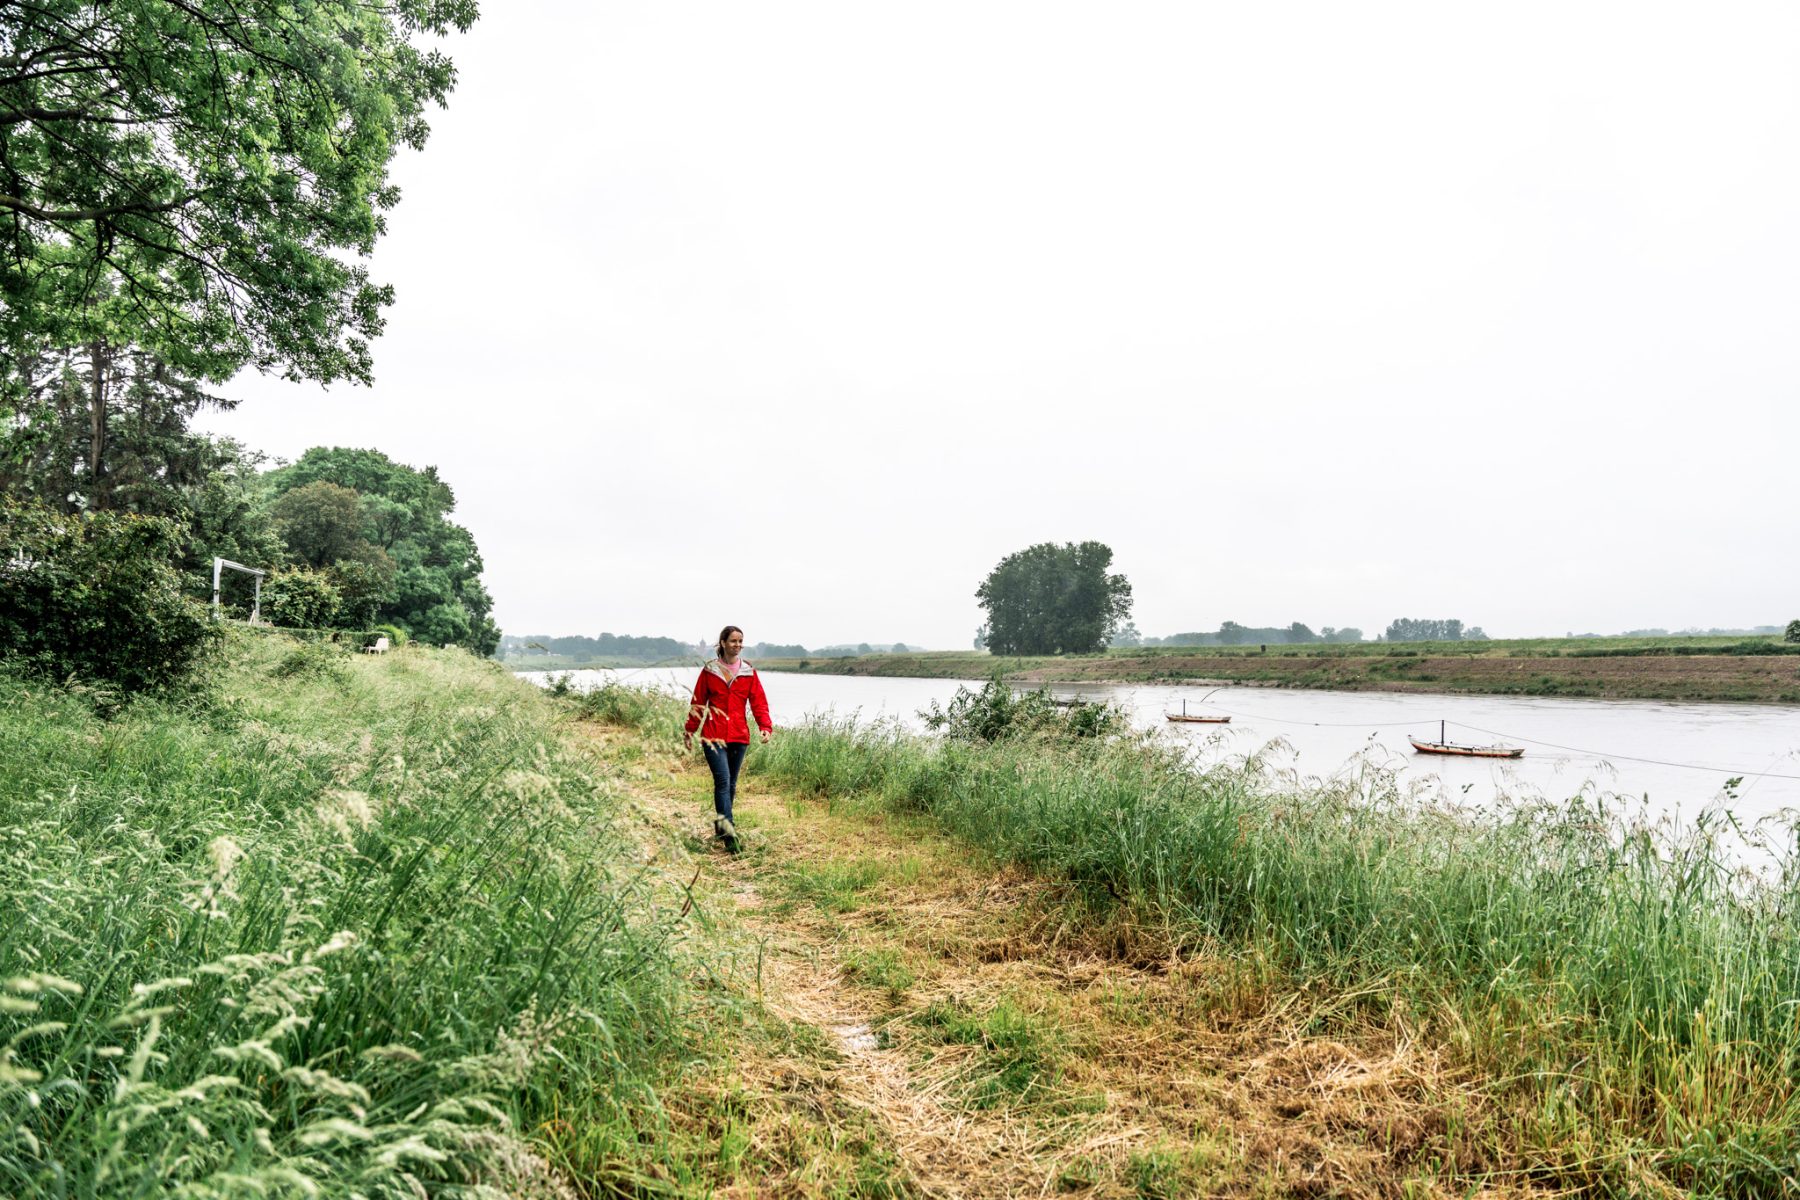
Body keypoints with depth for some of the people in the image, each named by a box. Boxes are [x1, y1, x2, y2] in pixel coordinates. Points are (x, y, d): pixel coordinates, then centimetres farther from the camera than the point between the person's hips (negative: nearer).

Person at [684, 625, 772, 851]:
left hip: (739, 735, 3)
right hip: (713, 734, -3)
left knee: (730, 784, 11)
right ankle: (728, 832, -18)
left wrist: (765, 726, -13)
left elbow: (759, 702, 2)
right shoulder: (709, 671, 2)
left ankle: (720, 826, 26)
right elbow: (698, 701, 8)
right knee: (723, 780, -15)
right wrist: (690, 730, 11)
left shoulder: (749, 672, 7)